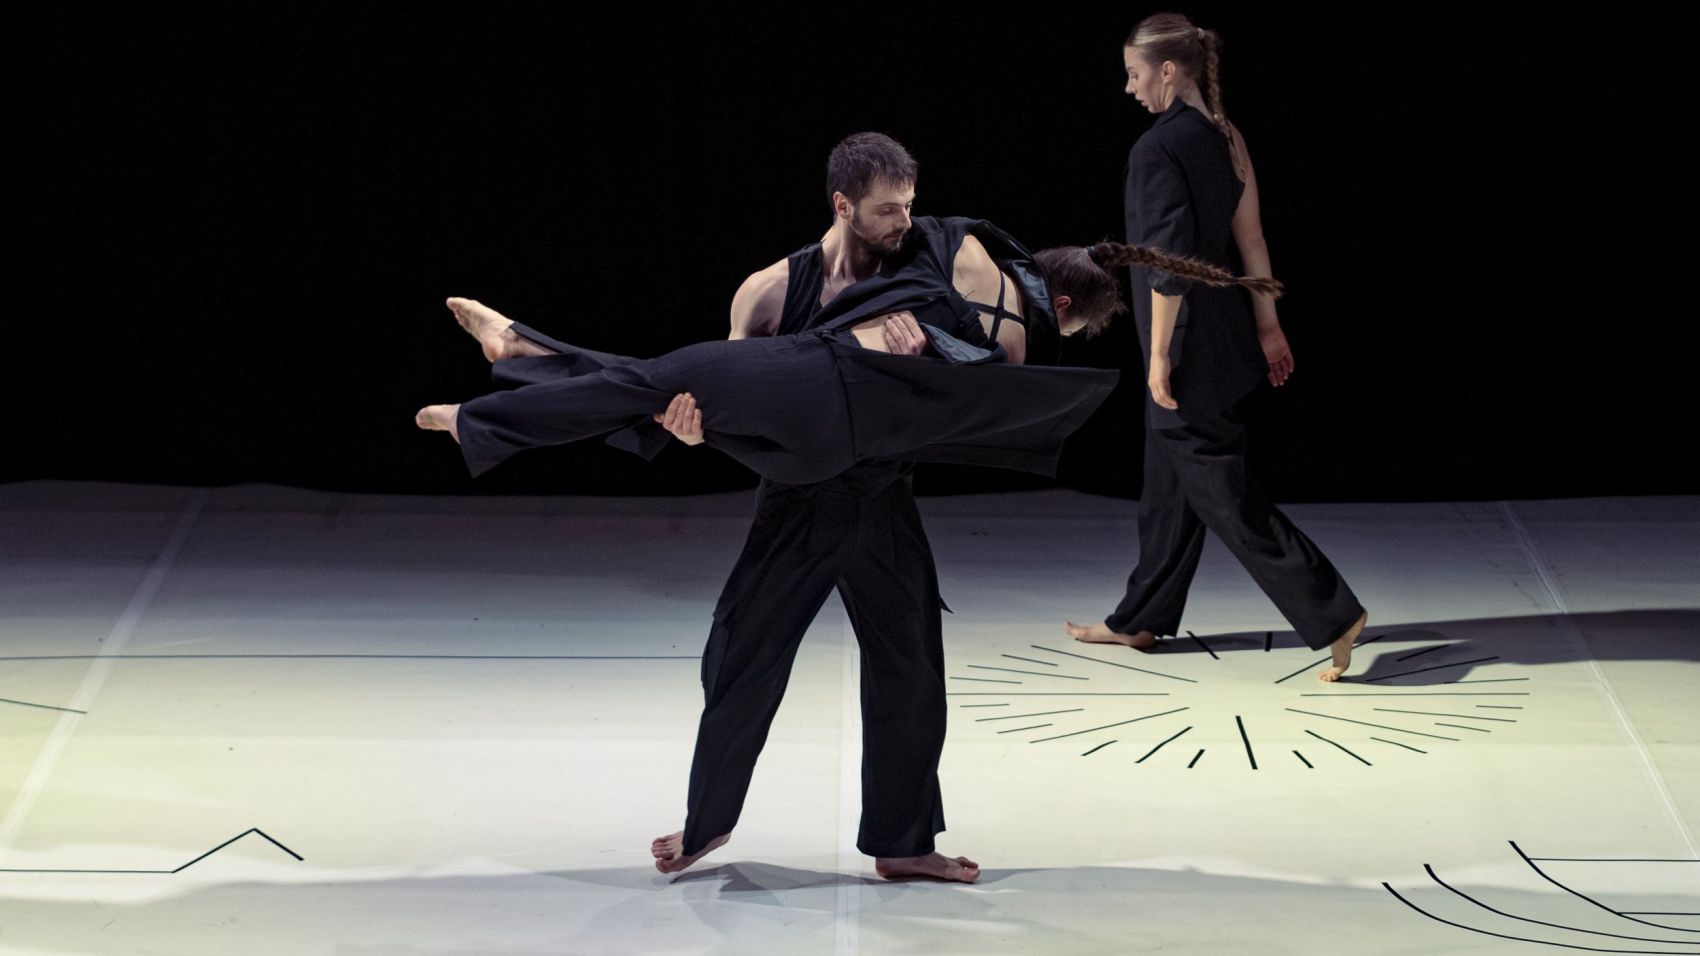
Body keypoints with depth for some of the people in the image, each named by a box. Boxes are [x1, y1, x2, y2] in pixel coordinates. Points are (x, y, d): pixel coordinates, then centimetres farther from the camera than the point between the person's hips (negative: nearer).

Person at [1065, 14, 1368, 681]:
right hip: (1225, 337, 9)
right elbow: (1250, 238, 11)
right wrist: (1268, 327, 15)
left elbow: (1169, 261, -21)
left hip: (1187, 342, -9)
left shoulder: (1157, 149, -18)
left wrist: (1160, 354, -16)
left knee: (1220, 490, -4)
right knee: (1169, 484, 18)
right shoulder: (1225, 138, 7)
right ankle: (1140, 621, 29)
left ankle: (1334, 616, -5)